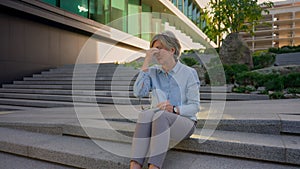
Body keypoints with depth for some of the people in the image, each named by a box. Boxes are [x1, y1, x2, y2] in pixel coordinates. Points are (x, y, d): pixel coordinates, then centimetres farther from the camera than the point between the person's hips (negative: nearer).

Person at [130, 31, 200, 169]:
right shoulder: (153, 72, 8)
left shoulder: (188, 73, -1)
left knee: (160, 115, -35)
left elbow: (195, 106, -5)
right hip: (159, 122, 3)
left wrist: (174, 109, -24)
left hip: (184, 121, -2)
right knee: (145, 114, -32)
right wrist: (146, 63, -11)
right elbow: (138, 93, -11)